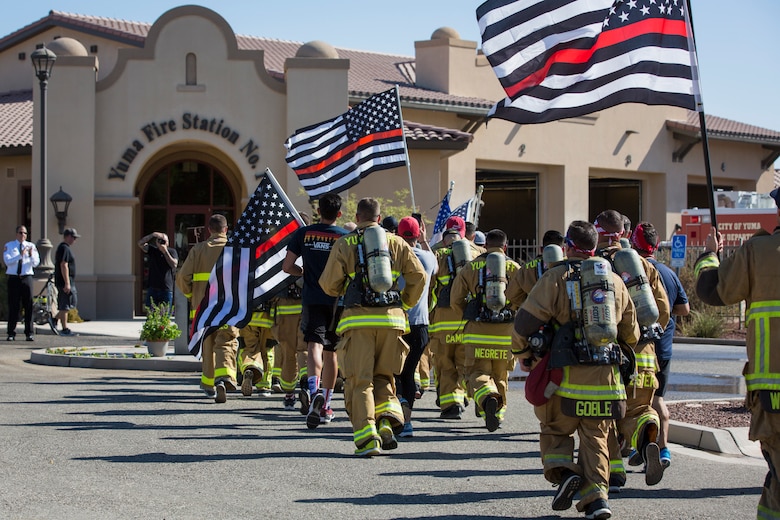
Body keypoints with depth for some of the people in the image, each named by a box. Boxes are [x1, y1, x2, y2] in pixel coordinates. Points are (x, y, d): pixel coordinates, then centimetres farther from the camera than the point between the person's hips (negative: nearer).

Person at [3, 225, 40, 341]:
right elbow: (7, 261, -10)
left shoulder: (31, 246, 7)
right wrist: (20, 255, -22)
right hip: (13, 278, -1)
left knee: (28, 306, -1)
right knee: (13, 306, 0)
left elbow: (36, 263, -2)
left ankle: (29, 334, 3)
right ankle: (11, 333, 6)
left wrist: (31, 254, -22)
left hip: (26, 278, 1)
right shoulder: (9, 246, 4)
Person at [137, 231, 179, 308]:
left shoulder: (172, 251, 5)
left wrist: (165, 251, -12)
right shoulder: (152, 250, 8)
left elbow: (174, 264, -10)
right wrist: (153, 235, -13)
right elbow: (140, 243, -6)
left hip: (166, 289, -1)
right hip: (152, 288, 1)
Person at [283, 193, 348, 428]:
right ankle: (325, 405, 18)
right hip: (337, 300, 1)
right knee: (331, 351, 13)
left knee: (314, 346, -13)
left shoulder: (303, 234, 1)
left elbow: (287, 266, 0)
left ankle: (313, 388, -42)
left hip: (312, 298, -1)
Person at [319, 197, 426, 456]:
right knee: (383, 376, 17)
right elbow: (418, 276, 5)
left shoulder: (344, 244, 5)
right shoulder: (397, 243, 12)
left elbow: (328, 284, 0)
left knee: (359, 381, 0)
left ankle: (367, 438, -12)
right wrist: (405, 305, 18)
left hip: (358, 319, -2)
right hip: (391, 318, 3)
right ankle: (388, 421, -6)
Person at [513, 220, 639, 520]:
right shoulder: (615, 281, 12)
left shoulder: (556, 278, -2)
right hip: (606, 374, 3)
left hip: (568, 372, -3)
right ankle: (595, 494, -1)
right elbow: (631, 332, 19)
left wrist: (523, 353, 9)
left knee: (555, 429, 14)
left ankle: (563, 471, -9)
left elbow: (527, 320, -7)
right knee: (595, 437, 11)